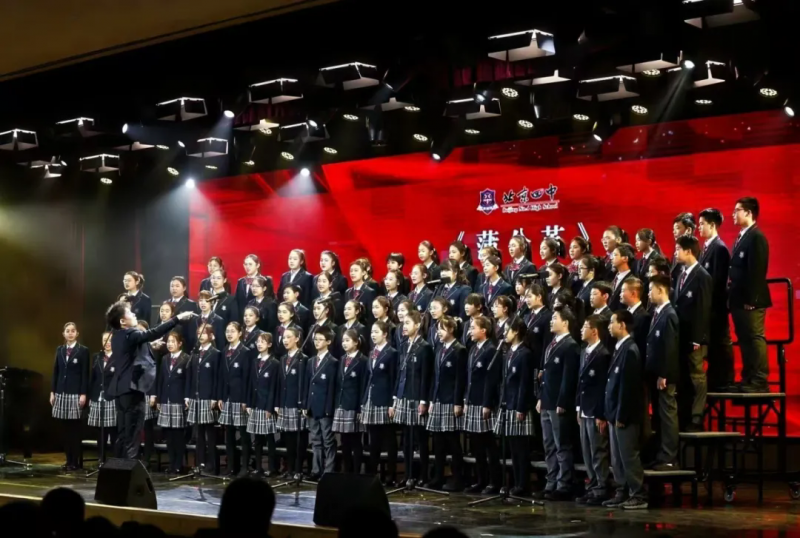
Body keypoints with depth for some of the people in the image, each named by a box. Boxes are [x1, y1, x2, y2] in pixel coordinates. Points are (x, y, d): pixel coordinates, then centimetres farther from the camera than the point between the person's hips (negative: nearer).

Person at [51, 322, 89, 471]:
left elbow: (85, 374, -7)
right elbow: (56, 371, 12)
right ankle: (69, 460, 10)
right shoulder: (59, 350, 12)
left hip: (76, 393, -5)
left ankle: (76, 461, 2)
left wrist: (83, 394, -13)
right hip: (62, 392, 5)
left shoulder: (83, 350, -3)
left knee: (75, 427, -2)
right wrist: (52, 391, 8)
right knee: (66, 428, 6)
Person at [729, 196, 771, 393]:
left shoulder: (757, 237, -13)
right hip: (739, 299, 10)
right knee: (744, 339, 13)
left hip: (751, 300, -10)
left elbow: (757, 271, -19)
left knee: (755, 339, -5)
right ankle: (748, 380, 19)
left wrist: (751, 299, -21)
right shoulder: (742, 236, 16)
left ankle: (759, 382, -1)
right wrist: (733, 295, 13)